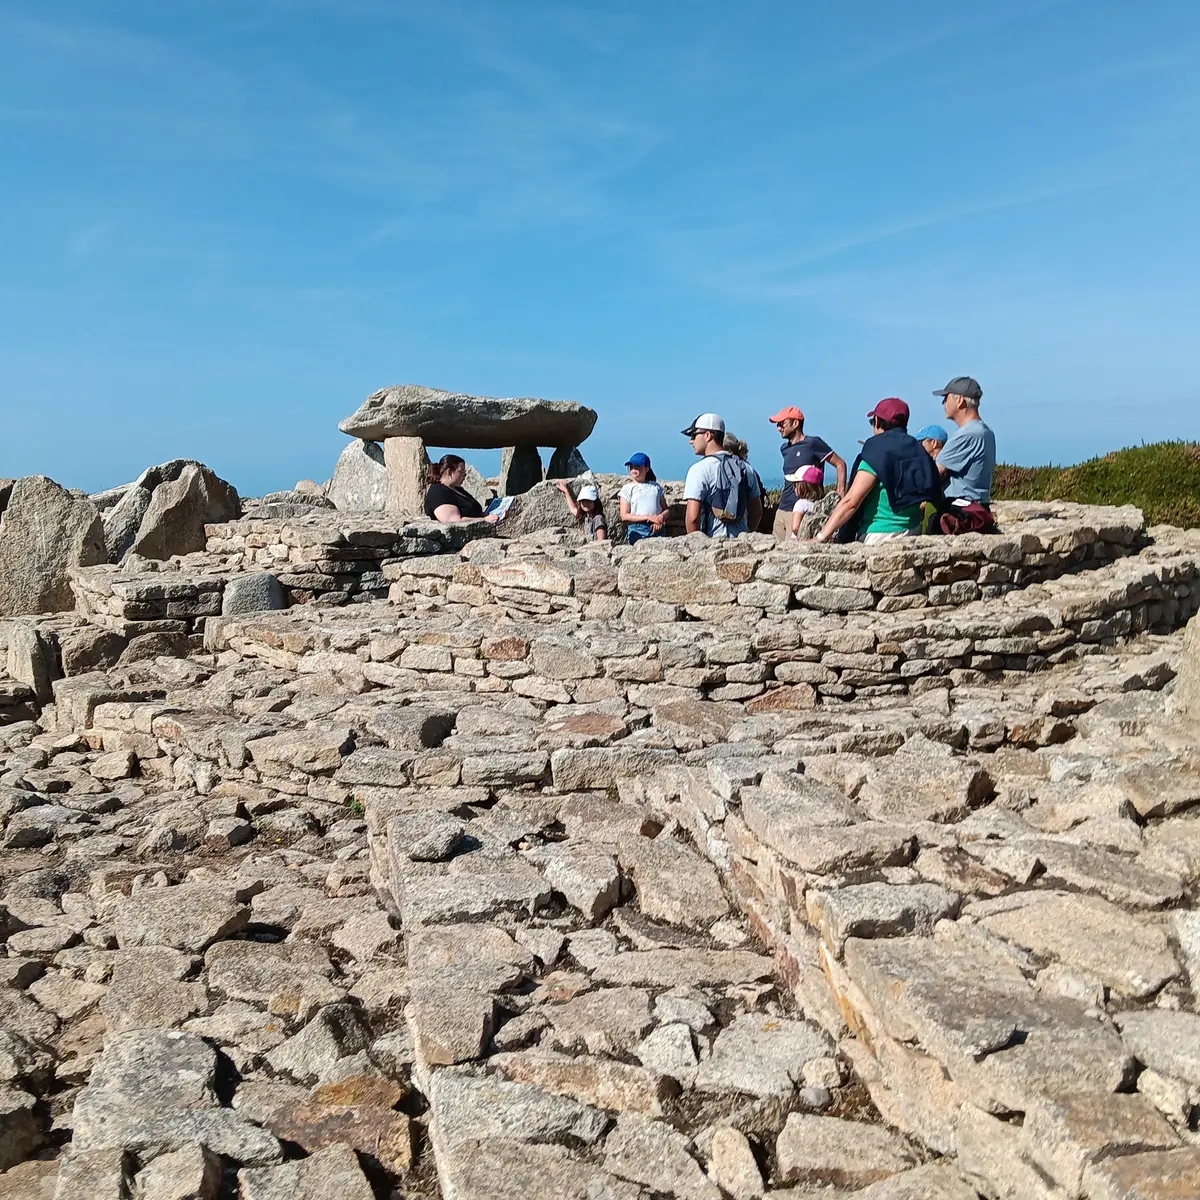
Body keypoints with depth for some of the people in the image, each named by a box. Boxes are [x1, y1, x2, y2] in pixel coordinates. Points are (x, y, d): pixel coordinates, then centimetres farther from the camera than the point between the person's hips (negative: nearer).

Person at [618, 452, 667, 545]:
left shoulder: (656, 486, 17)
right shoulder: (627, 488, 9)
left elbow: (665, 509, 17)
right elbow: (624, 516, 0)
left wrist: (661, 517, -7)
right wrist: (648, 517, -9)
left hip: (657, 529, 2)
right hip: (637, 530, -2)